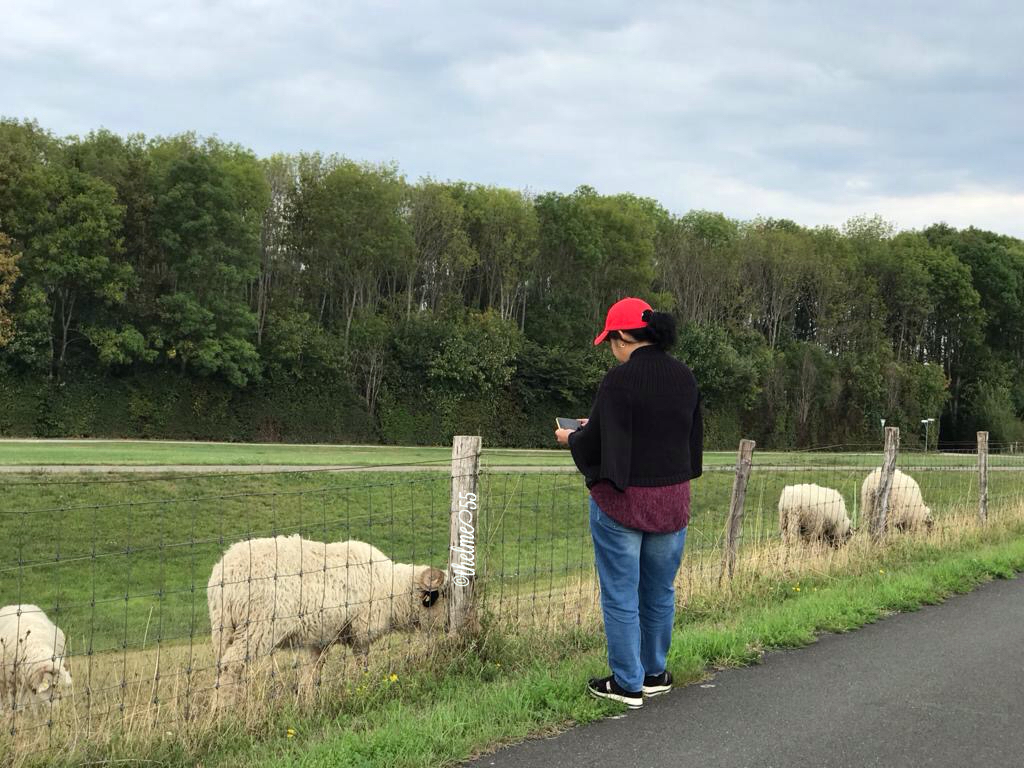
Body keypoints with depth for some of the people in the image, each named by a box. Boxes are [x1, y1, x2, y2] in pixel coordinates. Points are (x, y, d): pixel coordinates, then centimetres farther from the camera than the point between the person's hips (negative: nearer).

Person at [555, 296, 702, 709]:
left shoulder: (620, 380, -18)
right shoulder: (685, 378, 3)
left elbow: (595, 443, -16)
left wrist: (571, 437, 9)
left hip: (622, 501, -6)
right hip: (673, 501, 6)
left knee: (621, 594, 5)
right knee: (660, 592, 18)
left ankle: (627, 683, 11)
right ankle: (655, 674, 29)